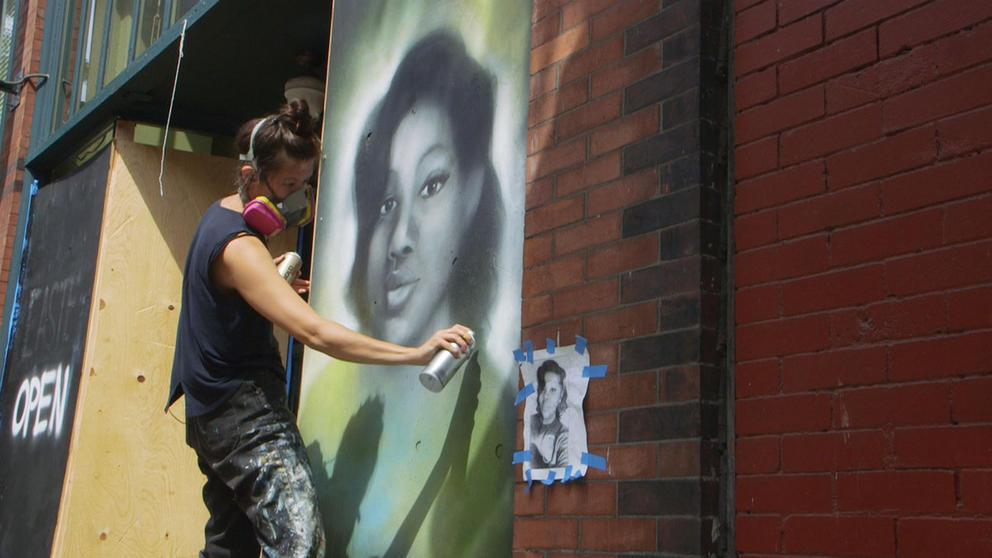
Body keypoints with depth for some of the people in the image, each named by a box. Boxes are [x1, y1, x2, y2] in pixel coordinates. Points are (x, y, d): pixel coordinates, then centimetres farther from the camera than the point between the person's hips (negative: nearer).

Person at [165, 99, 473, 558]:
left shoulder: (219, 214, 11)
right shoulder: (239, 248, -21)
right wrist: (417, 353, -34)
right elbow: (315, 333, -31)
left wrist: (274, 287, 14)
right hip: (249, 417, -11)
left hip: (214, 415, 11)